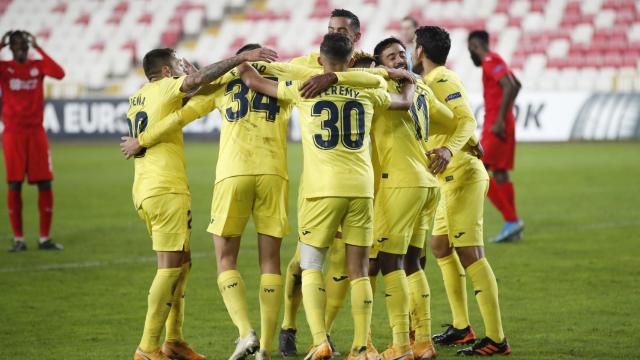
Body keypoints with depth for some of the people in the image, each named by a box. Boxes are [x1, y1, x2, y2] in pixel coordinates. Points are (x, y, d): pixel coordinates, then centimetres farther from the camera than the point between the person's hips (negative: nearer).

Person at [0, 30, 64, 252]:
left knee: (45, 184, -1)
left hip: (36, 132, 2)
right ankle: (18, 239, 4)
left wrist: (39, 49, -9)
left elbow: (59, 74, -13)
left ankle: (45, 238, 6)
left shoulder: (38, 66, 7)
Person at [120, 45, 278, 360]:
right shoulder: (165, 88, -6)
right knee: (170, 267, -8)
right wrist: (242, 58, -22)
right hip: (166, 189, -9)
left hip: (144, 190, 9)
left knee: (182, 262, 16)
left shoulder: (136, 98, 17)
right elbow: (200, 78, -21)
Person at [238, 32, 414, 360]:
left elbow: (250, 78, 6)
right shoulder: (367, 92, 8)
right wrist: (408, 81, 47)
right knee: (358, 270, 8)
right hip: (361, 188, 3)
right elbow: (404, 102, 27)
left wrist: (245, 65, 27)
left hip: (322, 188, -2)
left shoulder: (305, 89, 0)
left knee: (310, 266, 4)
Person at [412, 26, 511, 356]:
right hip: (452, 179, 11)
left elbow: (467, 121, -24)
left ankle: (496, 339, -16)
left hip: (462, 174, -11)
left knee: (469, 254, -13)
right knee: (441, 246, 18)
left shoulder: (443, 80, -12)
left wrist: (448, 149, -40)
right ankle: (461, 328, 24)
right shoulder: (431, 82, 19)